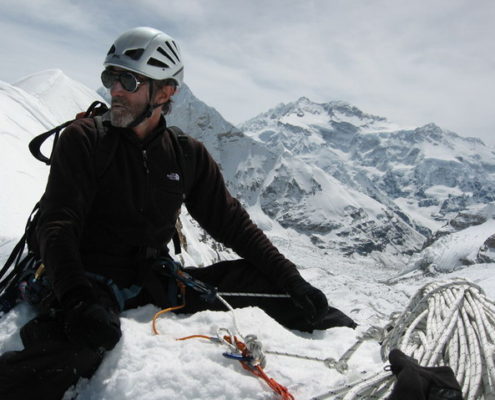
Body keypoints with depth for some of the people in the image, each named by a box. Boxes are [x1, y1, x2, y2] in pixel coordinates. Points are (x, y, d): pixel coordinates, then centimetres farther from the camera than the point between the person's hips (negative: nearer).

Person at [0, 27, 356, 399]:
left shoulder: (188, 154, 4)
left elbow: (232, 223, 6)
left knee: (261, 278, -6)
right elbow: (58, 224, -14)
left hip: (158, 282, 4)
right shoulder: (84, 139, -5)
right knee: (83, 337, -40)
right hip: (93, 282, -4)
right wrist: (78, 299, -32)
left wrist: (291, 280, -3)